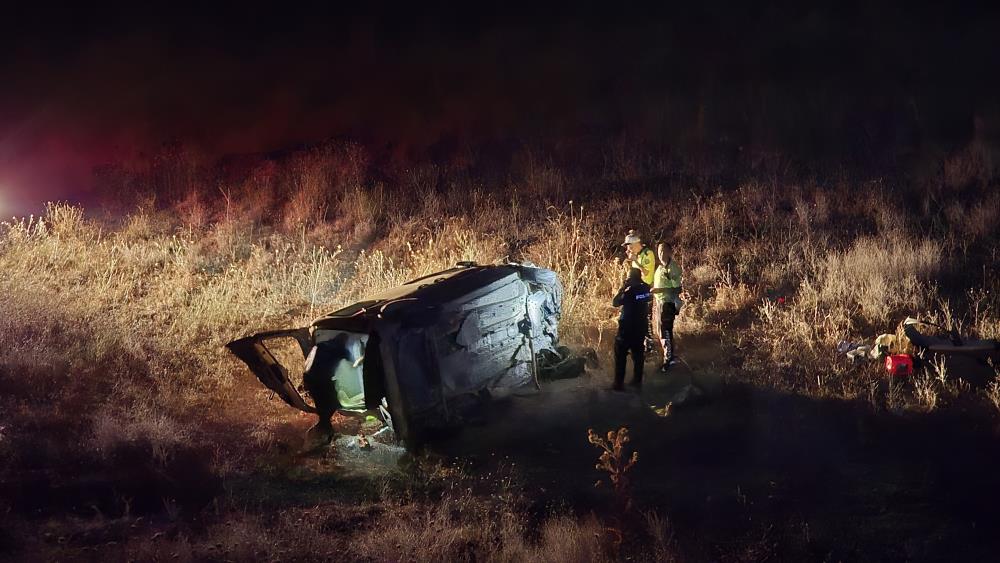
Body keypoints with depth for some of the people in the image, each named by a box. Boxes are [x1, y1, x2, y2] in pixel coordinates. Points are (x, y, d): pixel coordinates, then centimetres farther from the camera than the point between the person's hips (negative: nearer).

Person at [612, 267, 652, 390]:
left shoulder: (630, 292, -21)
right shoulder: (646, 289, -2)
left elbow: (614, 303, -17)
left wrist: (622, 288, -14)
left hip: (627, 327, -7)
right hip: (641, 326, 7)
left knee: (620, 355, 1)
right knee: (638, 353, 16)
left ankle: (619, 383, 1)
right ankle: (637, 380, 22)